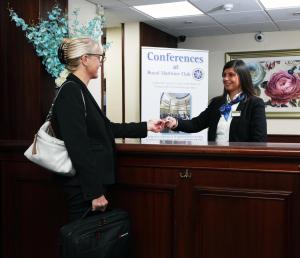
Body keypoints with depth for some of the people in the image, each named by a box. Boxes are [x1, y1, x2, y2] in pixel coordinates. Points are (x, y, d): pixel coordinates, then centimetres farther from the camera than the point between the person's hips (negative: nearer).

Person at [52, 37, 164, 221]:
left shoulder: (80, 91, 12)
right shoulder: (71, 92, -18)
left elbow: (106, 128, 19)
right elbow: (79, 148, -23)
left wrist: (146, 127, 21)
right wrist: (95, 192, -21)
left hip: (92, 181, 9)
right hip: (84, 186, -9)